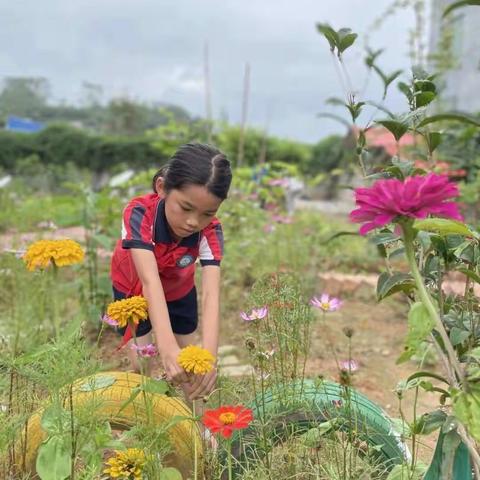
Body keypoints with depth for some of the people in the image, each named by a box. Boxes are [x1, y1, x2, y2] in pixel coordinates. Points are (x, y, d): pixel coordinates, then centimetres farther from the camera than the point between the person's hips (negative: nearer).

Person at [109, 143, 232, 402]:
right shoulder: (140, 213, -40)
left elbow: (211, 294, -45)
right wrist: (167, 347, -64)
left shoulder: (210, 231, -33)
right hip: (134, 290, -2)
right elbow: (150, 281, -50)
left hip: (179, 291, 2)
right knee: (142, 366, -6)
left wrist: (209, 354, -61)